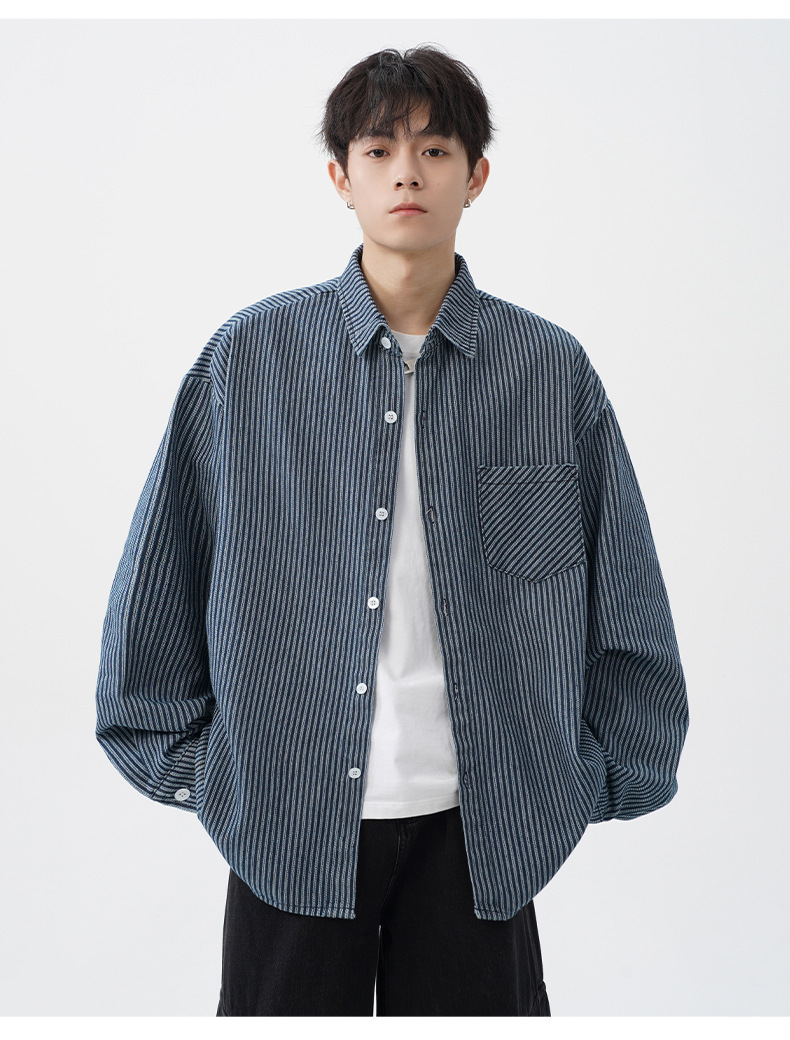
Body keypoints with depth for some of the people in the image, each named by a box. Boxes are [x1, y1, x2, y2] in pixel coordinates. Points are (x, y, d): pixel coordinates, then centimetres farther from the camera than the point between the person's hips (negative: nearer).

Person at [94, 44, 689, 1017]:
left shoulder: (552, 370, 0)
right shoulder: (249, 356, -1)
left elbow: (626, 599, 8)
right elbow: (162, 575, 6)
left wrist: (597, 774, 10)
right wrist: (181, 760, 8)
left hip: (479, 825, 1)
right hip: (288, 816, 0)